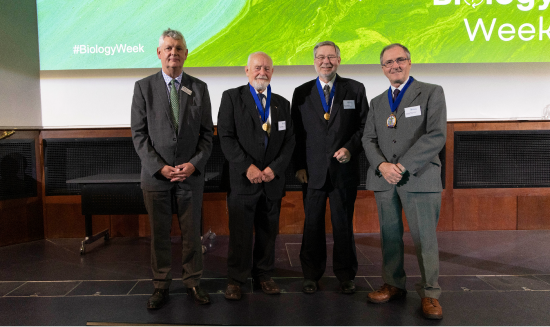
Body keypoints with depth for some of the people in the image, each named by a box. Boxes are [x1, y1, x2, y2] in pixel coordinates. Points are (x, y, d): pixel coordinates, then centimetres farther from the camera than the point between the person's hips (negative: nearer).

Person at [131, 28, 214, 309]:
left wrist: (194, 164, -9)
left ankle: (193, 283, 26)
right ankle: (161, 287, 24)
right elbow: (139, 134, -2)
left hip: (191, 174, 1)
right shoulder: (143, 87, 2)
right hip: (155, 174, 0)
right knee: (159, 234, 9)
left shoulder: (199, 88, 6)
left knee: (191, 232, 9)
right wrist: (160, 167, -11)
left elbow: (207, 133, 4)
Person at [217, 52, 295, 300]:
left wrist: (274, 168, -7)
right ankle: (235, 280, 18)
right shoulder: (232, 97, 3)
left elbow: (289, 141, 8)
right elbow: (226, 137, -5)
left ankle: (263, 275, 27)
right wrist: (247, 167, -14)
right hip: (242, 179, -3)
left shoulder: (282, 103, 13)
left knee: (268, 231, 11)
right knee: (240, 233, 2)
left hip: (273, 179, 4)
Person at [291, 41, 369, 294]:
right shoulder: (301, 93, 8)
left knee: (343, 224, 8)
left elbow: (364, 126, 6)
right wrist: (299, 165, -1)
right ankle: (311, 275, 24)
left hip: (344, 169, 0)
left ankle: (346, 275, 25)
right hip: (313, 171, 1)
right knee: (312, 224, 8)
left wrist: (350, 149, -11)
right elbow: (296, 133, 7)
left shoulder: (355, 89, 6)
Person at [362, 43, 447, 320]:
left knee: (425, 238, -1)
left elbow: (436, 136, -8)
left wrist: (403, 166, -15)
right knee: (389, 235, 10)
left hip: (419, 178, -4)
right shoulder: (377, 102, 18)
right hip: (383, 179, 4)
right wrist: (382, 165, -9)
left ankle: (429, 293, 13)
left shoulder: (431, 93, 3)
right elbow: (369, 139, 11)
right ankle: (394, 285, 24)